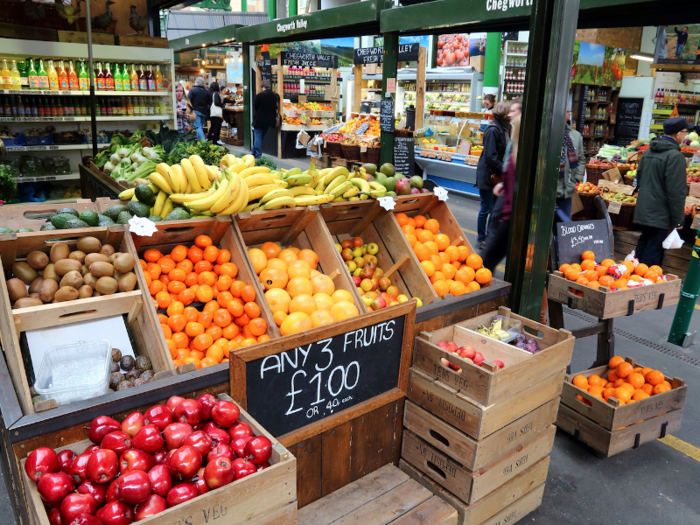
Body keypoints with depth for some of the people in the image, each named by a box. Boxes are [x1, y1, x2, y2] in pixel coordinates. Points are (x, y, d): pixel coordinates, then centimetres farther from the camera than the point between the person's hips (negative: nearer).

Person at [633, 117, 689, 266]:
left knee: (643, 243, 19)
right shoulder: (675, 156, -17)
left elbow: (639, 177, 19)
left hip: (643, 209, 8)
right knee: (654, 250, -2)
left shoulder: (649, 151, 8)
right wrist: (678, 219, -12)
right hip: (660, 213, -8)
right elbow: (676, 192, -18)